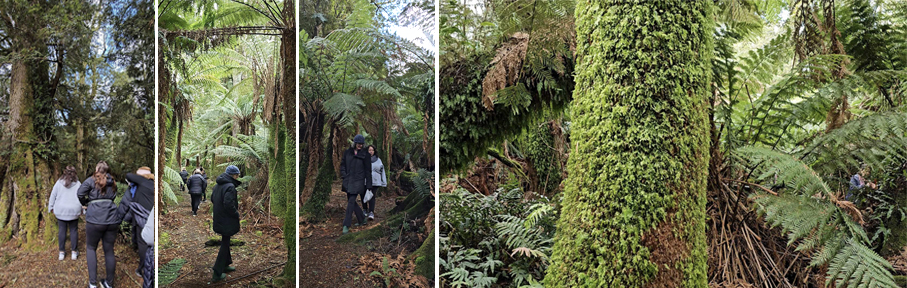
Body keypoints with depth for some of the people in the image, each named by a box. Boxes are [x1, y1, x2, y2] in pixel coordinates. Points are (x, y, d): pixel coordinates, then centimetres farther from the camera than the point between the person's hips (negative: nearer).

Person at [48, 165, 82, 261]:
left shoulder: (59, 183, -3)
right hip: (74, 211, 0)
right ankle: (74, 252, 11)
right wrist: (82, 210, 12)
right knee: (73, 230, 8)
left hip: (61, 211, 0)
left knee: (62, 230, 7)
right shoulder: (78, 184, -3)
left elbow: (53, 195, 2)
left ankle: (62, 252, 11)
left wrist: (51, 207, 13)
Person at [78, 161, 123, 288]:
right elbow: (113, 197, 10)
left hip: (95, 219, -3)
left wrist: (85, 202, 11)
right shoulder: (112, 183, 16)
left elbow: (80, 193, -7)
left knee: (91, 248, 13)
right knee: (109, 250, 12)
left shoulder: (92, 180, 2)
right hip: (112, 220, 4)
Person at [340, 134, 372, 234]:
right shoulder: (347, 152, 7)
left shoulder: (365, 155, -1)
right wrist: (344, 177, -1)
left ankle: (346, 225, -9)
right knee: (351, 201, 10)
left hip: (358, 181, -5)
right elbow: (342, 165, 14)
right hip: (348, 180, 5)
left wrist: (368, 186, -2)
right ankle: (362, 219, 28)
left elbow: (368, 171, 0)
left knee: (351, 202, -11)